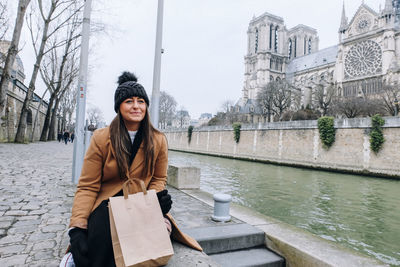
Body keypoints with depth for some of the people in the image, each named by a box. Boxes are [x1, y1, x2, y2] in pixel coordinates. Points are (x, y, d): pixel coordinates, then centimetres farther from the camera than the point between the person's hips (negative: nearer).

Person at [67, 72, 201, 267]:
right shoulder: (101, 138, -5)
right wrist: (77, 228, -19)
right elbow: (87, 187, -6)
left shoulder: (158, 140, 0)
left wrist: (158, 197, -15)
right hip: (107, 203, -1)